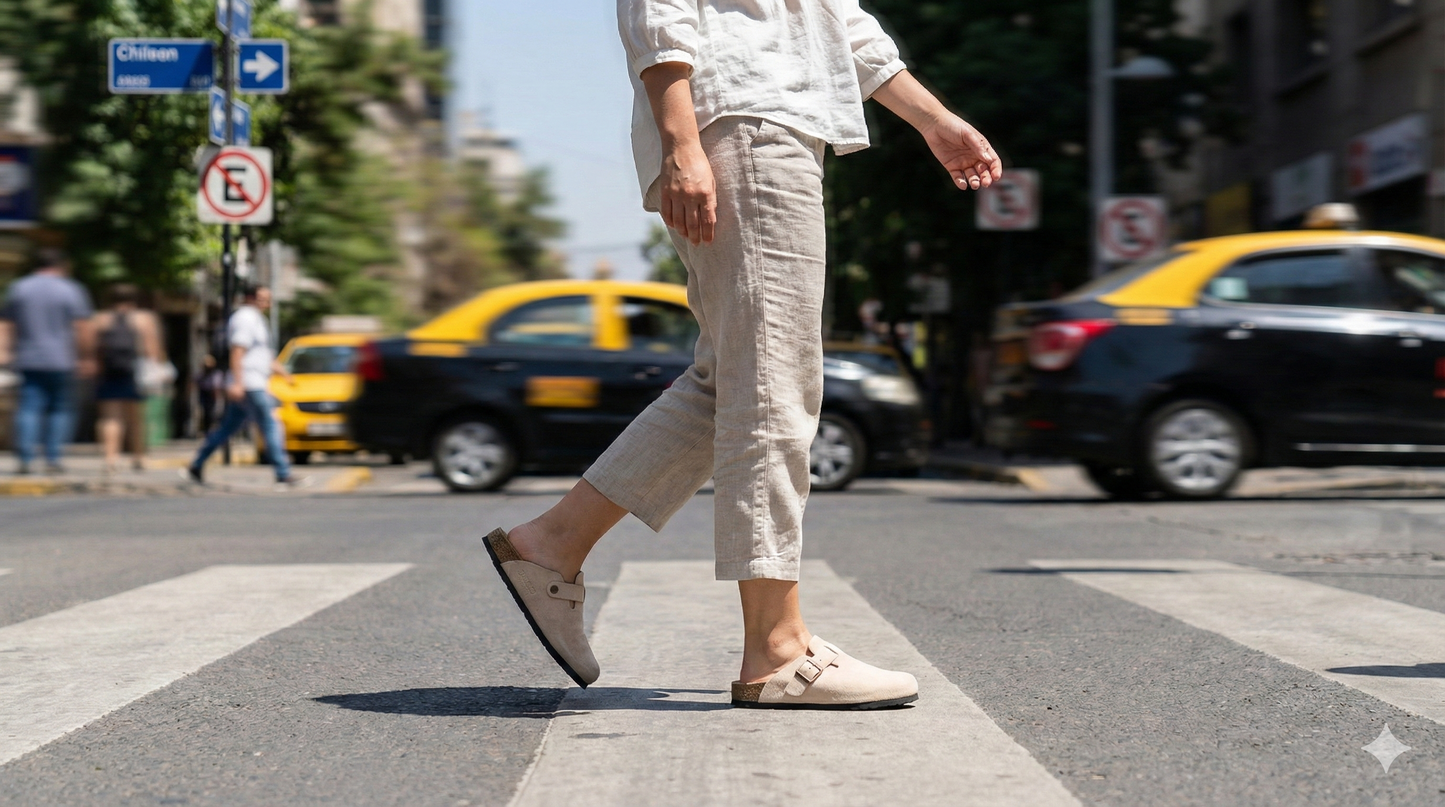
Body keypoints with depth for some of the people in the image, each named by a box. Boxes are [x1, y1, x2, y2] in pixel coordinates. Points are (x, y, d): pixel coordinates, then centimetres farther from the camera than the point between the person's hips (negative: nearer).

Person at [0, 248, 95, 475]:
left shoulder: (18, 288, 10)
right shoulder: (71, 290, 0)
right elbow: (84, 329, -5)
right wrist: (87, 358, -1)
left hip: (28, 361, 2)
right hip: (60, 361, -2)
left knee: (28, 409, -2)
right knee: (59, 410, 6)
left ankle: (25, 459, -14)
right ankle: (53, 459, 2)